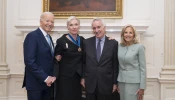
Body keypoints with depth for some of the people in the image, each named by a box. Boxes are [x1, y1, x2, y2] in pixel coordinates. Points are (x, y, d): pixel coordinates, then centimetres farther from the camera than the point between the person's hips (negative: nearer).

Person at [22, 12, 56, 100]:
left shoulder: (48, 37, 13)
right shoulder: (32, 36, -13)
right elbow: (29, 61, -21)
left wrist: (52, 76, 0)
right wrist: (45, 78, -18)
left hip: (48, 82, 8)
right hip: (35, 82, -8)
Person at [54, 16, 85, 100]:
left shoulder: (82, 40, 4)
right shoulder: (61, 41, -9)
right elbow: (56, 56, 2)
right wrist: (58, 57, -18)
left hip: (77, 76, 4)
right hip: (65, 76, -4)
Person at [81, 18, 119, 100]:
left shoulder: (113, 43, -3)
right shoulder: (87, 42, 3)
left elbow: (115, 64, -1)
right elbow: (83, 62, 8)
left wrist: (115, 82, -1)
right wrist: (83, 77, 4)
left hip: (106, 83, -1)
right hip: (90, 83, 2)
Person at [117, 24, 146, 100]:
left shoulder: (139, 47, -7)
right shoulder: (119, 46, 6)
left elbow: (143, 68, -7)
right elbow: (119, 66, 10)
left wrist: (142, 87, -10)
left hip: (134, 81, -4)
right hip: (121, 81, 4)